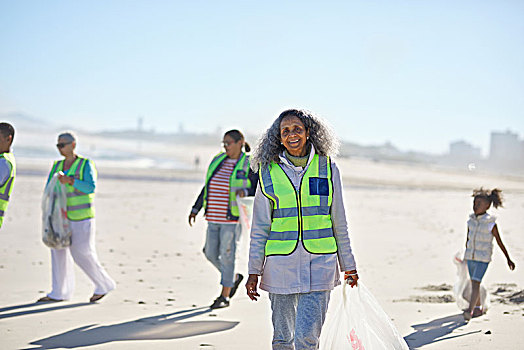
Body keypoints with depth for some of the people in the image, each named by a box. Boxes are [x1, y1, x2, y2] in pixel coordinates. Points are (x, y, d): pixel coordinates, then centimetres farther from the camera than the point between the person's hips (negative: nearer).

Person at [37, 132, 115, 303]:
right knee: (58, 250, 2)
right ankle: (59, 293, 8)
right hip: (63, 215, 6)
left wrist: (70, 181, -30)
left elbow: (90, 187, -19)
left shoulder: (86, 165, -7)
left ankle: (103, 284, 10)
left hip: (81, 216, -6)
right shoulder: (57, 166, 10)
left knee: (81, 253, -7)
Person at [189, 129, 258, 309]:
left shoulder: (249, 165, -5)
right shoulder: (218, 161, 11)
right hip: (214, 218, 6)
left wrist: (245, 191, -28)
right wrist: (195, 209, 13)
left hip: (232, 219, -6)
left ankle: (224, 296, 9)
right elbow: (207, 188, 16)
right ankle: (234, 278, 34)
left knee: (227, 256, -3)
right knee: (211, 253, 10)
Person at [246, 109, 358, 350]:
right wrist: (254, 272, 1)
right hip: (280, 265, 1)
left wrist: (349, 266, 11)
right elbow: (260, 227, 4)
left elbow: (339, 223, 9)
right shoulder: (269, 172, 2)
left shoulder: (327, 168, 3)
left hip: (319, 264, -1)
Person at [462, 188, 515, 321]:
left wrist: (508, 259, 1)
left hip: (483, 258, -5)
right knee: (474, 283, 14)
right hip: (470, 256, 6)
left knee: (475, 282, -16)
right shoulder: (471, 221, 2)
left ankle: (470, 310, -21)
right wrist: (466, 254, 24)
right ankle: (478, 308, 28)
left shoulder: (491, 224, -11)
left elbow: (500, 243, -3)